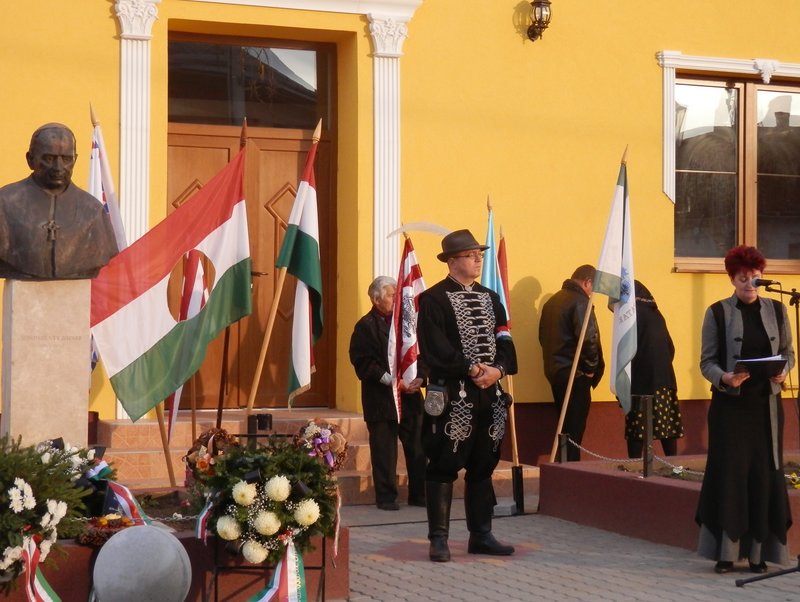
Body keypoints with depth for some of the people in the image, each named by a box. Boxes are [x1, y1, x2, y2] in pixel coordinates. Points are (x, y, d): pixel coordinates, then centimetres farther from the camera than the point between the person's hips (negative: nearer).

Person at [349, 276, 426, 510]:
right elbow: (363, 363, -11)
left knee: (418, 448, 6)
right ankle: (386, 497, 9)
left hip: (410, 397, 5)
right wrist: (391, 380, -16)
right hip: (382, 399, -5)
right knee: (384, 451, 0)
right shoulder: (366, 326, -4)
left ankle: (419, 495, 15)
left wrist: (420, 378, -5)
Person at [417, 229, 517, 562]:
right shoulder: (434, 299, -5)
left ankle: (481, 535, 19)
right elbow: (435, 349, -13)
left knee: (483, 466, 11)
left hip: (490, 396, 7)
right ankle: (438, 539, 1)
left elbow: (505, 342, 11)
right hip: (452, 396, -7)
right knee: (444, 467, -4)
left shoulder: (490, 298, 16)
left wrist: (497, 369, -8)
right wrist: (473, 370, -16)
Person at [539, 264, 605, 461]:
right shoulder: (580, 302, -13)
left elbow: (543, 336, 19)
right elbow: (588, 338, -23)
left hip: (554, 370, 9)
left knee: (565, 424, 15)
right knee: (575, 428, -4)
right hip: (575, 373, -9)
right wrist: (591, 367, -11)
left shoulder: (552, 301, 14)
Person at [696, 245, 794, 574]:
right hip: (730, 404, -2)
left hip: (766, 404, 2)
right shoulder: (718, 313, 0)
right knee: (730, 472, -4)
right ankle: (726, 551, 2)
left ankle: (758, 551, 6)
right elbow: (706, 361, -1)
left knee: (764, 473, 0)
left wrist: (782, 372, -8)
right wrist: (724, 378, -20)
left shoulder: (776, 310, 8)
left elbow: (789, 352, 13)